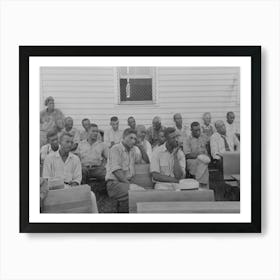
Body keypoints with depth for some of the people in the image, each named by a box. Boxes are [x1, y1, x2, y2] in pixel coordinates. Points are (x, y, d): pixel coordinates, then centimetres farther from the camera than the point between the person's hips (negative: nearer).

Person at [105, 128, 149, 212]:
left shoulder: (132, 150, 22)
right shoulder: (116, 149, -2)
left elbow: (146, 161, 29)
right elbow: (116, 170, -13)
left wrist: (140, 146, 18)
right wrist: (128, 183, -20)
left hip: (128, 182, 7)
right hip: (115, 183, -7)